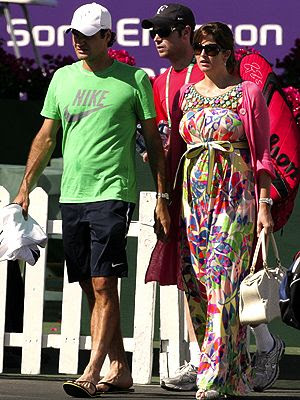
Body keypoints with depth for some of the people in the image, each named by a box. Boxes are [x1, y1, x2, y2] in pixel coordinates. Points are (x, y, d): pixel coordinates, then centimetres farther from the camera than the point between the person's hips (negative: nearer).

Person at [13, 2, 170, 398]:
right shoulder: (63, 78, 12)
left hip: (112, 194, -5)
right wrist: (25, 188, 13)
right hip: (71, 195, 5)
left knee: (104, 285, -12)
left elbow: (153, 141, 4)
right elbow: (46, 136, 17)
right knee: (91, 288, 7)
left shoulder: (134, 80, 0)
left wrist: (162, 197, 1)